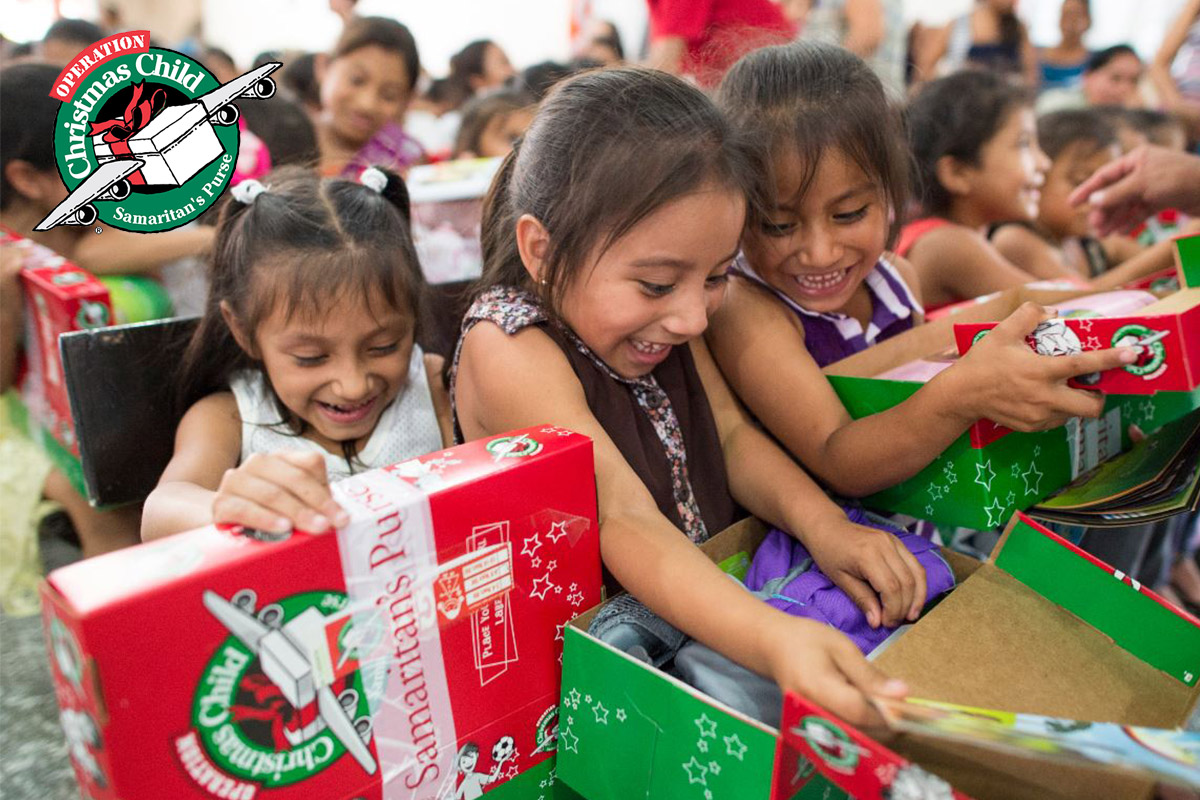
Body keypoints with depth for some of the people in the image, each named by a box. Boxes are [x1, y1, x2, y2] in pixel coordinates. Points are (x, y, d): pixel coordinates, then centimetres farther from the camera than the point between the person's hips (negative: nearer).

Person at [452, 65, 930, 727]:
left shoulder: (657, 313, 1)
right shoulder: (509, 349, -23)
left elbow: (730, 434, 3)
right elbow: (622, 519, -33)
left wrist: (821, 523, -16)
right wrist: (774, 640, -47)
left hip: (712, 591, 7)